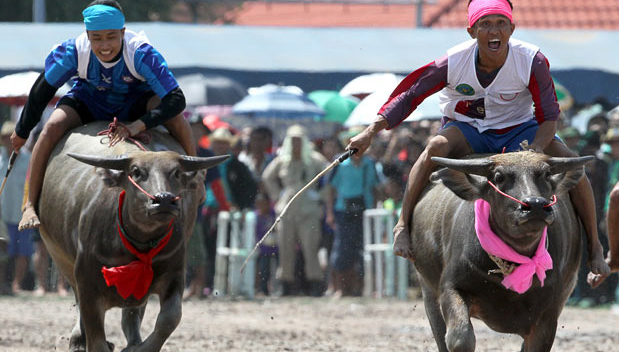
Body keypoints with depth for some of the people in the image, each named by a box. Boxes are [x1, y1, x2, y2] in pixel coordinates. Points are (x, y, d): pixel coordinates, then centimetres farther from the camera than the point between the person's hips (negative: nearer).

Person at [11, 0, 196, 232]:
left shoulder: (141, 54, -34)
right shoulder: (74, 52, -29)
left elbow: (176, 99, -38)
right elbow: (43, 90, -11)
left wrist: (138, 125, -51)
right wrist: (22, 131, -1)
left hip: (134, 101, -1)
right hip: (89, 100, 1)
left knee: (173, 114, -30)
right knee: (52, 127, -27)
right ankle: (30, 206, -16)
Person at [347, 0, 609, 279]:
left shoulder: (532, 61, -21)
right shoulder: (454, 62, -20)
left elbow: (549, 116, -15)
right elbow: (409, 95, -12)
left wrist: (534, 151, -35)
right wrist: (369, 133, -17)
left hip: (518, 130, 1)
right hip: (466, 130, -1)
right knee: (437, 146, -35)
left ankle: (594, 248, -9)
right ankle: (402, 226, -27)